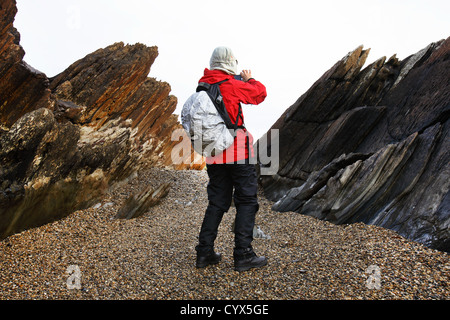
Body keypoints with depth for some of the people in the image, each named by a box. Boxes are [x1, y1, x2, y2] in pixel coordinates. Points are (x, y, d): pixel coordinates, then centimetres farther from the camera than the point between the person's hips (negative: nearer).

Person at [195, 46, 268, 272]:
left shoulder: (202, 86, 8)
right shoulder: (232, 86, -11)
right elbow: (260, 93, 3)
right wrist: (249, 79, 22)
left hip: (214, 154, 7)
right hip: (237, 152, -7)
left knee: (217, 202, 15)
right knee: (246, 201, 4)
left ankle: (204, 252, 17)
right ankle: (243, 255, 7)